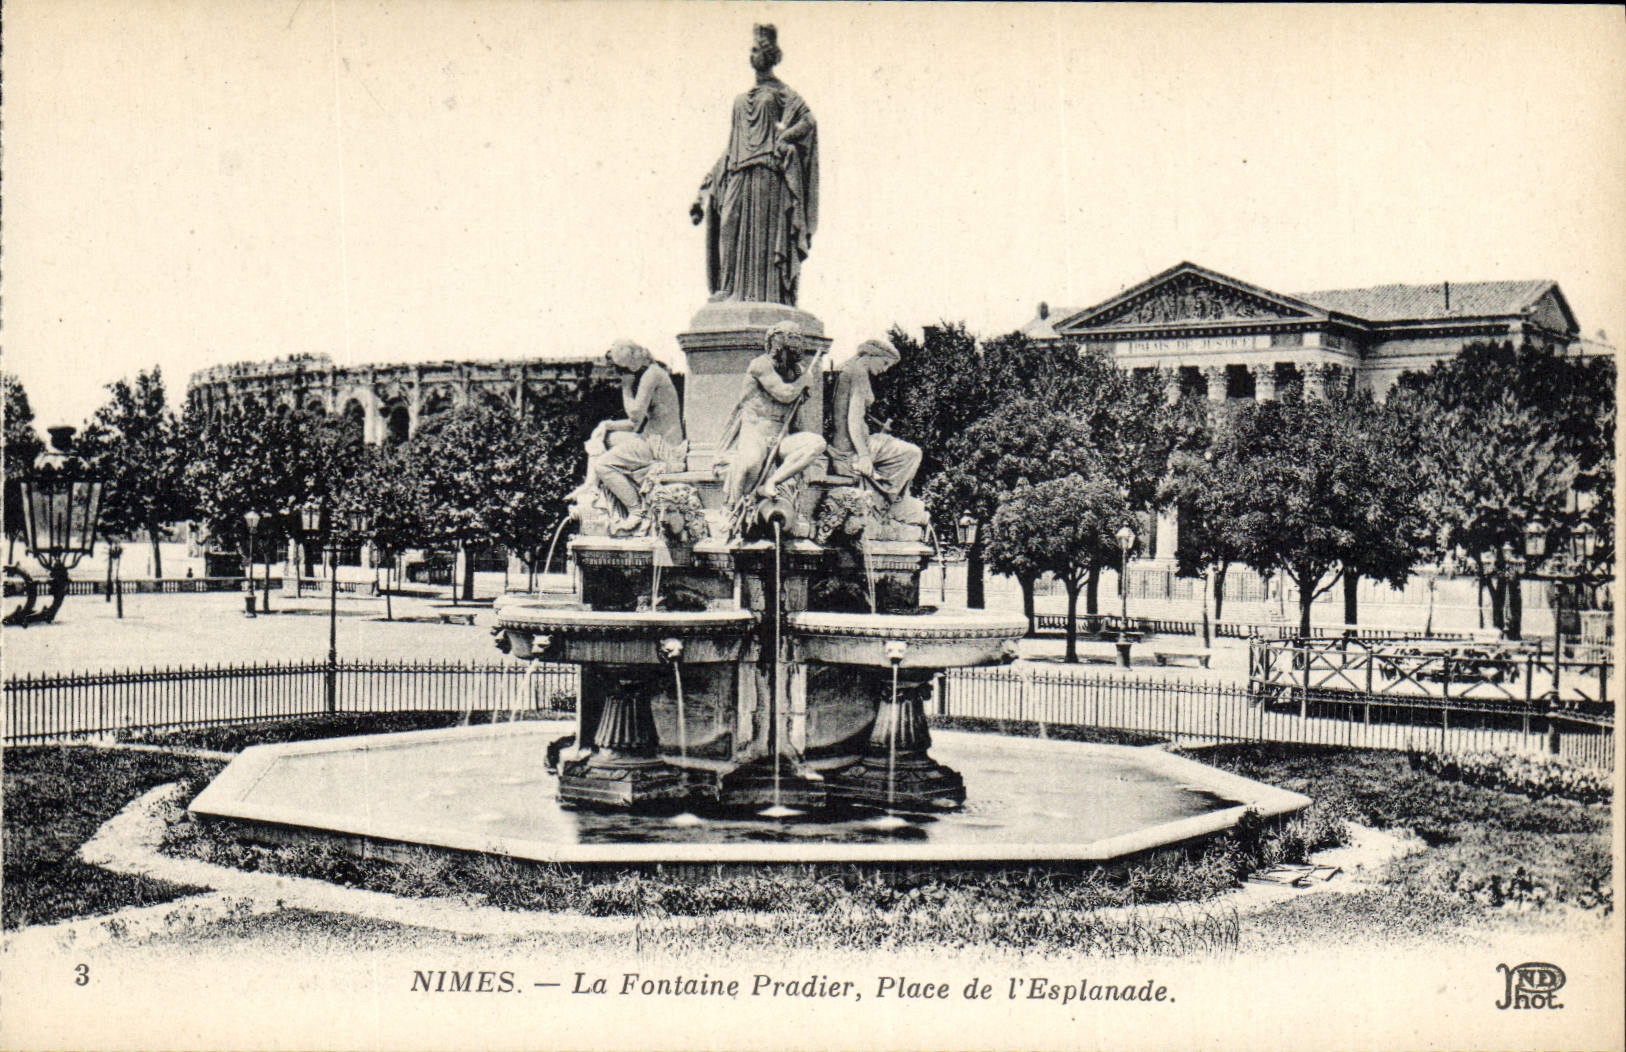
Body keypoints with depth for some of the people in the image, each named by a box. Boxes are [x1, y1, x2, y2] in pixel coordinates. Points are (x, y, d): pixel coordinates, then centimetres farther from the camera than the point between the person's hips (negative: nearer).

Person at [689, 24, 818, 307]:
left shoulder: (780, 92, 6)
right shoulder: (742, 100, 23)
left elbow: (808, 120, -6)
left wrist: (781, 140, -13)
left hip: (766, 170, -6)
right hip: (739, 173, 6)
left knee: (763, 227, -11)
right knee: (732, 223, -4)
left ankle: (764, 292, -15)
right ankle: (730, 289, -7)